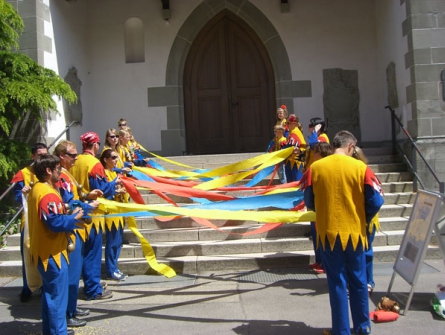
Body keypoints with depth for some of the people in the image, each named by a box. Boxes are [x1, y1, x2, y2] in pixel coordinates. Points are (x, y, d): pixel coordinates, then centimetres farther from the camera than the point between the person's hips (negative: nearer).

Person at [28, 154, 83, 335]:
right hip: (52, 252, -11)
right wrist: (74, 217, -14)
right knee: (57, 294, 1)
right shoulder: (48, 195, -23)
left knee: (49, 292, 20)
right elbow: (55, 223, -28)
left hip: (43, 250, 11)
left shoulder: (37, 189, 10)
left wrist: (63, 209, 4)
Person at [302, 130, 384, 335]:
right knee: (359, 281, 17)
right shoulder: (360, 167, -7)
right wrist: (363, 219, 12)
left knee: (337, 283, 9)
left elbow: (309, 201, 2)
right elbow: (376, 201, -6)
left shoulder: (315, 167, -5)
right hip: (355, 233, 1)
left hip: (328, 232, 0)